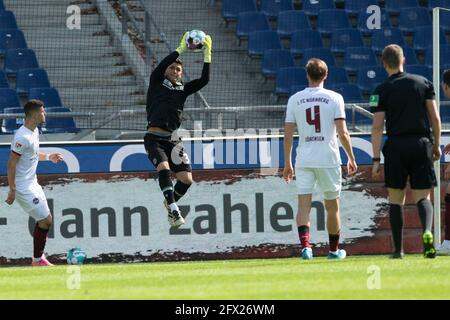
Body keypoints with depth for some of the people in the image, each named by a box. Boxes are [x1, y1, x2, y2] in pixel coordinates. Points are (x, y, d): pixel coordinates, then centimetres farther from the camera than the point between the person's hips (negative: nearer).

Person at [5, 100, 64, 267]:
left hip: (32, 183, 10)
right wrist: (12, 190, -21)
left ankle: (39, 253, 22)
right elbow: (11, 164, -22)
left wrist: (48, 157, 10)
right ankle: (38, 259, 6)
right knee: (45, 220, -6)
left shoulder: (34, 132, 8)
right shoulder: (22, 137, -23)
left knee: (45, 218, 12)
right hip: (24, 188, -10)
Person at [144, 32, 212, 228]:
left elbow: (204, 80, 7)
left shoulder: (183, 89, 18)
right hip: (155, 138, -4)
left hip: (172, 140, 4)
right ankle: (173, 211, -32)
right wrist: (180, 50, -13)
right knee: (164, 168, -28)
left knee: (186, 179, -6)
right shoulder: (157, 83, 10)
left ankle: (170, 203, 22)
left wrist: (207, 54, 0)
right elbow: (160, 66, -9)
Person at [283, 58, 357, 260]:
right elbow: (342, 133, -7)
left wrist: (287, 164, 10)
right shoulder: (334, 98, -2)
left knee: (303, 204, -3)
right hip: (328, 159, -1)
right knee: (332, 206, 12)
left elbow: (288, 135, 3)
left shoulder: (295, 99, 4)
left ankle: (305, 245, -24)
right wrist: (351, 158, 4)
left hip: (303, 160, 1)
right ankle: (334, 250, 22)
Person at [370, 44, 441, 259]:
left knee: (396, 199, 9)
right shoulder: (423, 83, 6)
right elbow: (435, 117, 3)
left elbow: (377, 127, -6)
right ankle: (427, 231, -25)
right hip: (422, 144, 1)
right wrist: (436, 145, 14)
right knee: (422, 197, 4)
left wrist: (376, 160, -4)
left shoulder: (382, 90, -1)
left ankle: (398, 249, 7)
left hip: (396, 147, -1)